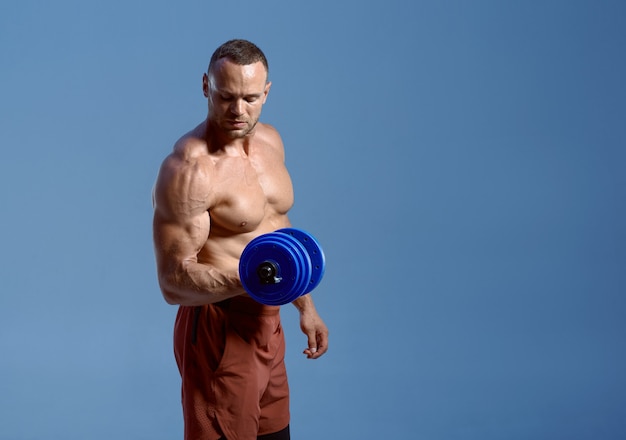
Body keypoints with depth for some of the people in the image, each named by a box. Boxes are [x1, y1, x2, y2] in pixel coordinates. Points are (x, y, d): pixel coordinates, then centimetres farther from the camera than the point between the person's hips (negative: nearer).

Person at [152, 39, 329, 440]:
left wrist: (305, 306, 19)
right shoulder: (188, 170, -21)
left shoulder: (270, 141, 5)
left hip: (268, 326, 8)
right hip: (220, 333, -8)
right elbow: (174, 281, -23)